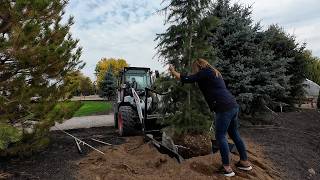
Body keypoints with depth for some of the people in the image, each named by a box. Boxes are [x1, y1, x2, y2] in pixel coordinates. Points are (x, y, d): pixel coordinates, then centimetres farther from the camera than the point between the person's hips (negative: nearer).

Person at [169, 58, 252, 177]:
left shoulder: (205, 72, -4)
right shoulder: (213, 73, 23)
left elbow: (186, 79, -7)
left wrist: (173, 71, 6)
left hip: (224, 108, -10)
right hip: (233, 106, 10)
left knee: (220, 136, -1)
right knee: (234, 134, 18)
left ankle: (227, 168, 6)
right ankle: (245, 162, 30)